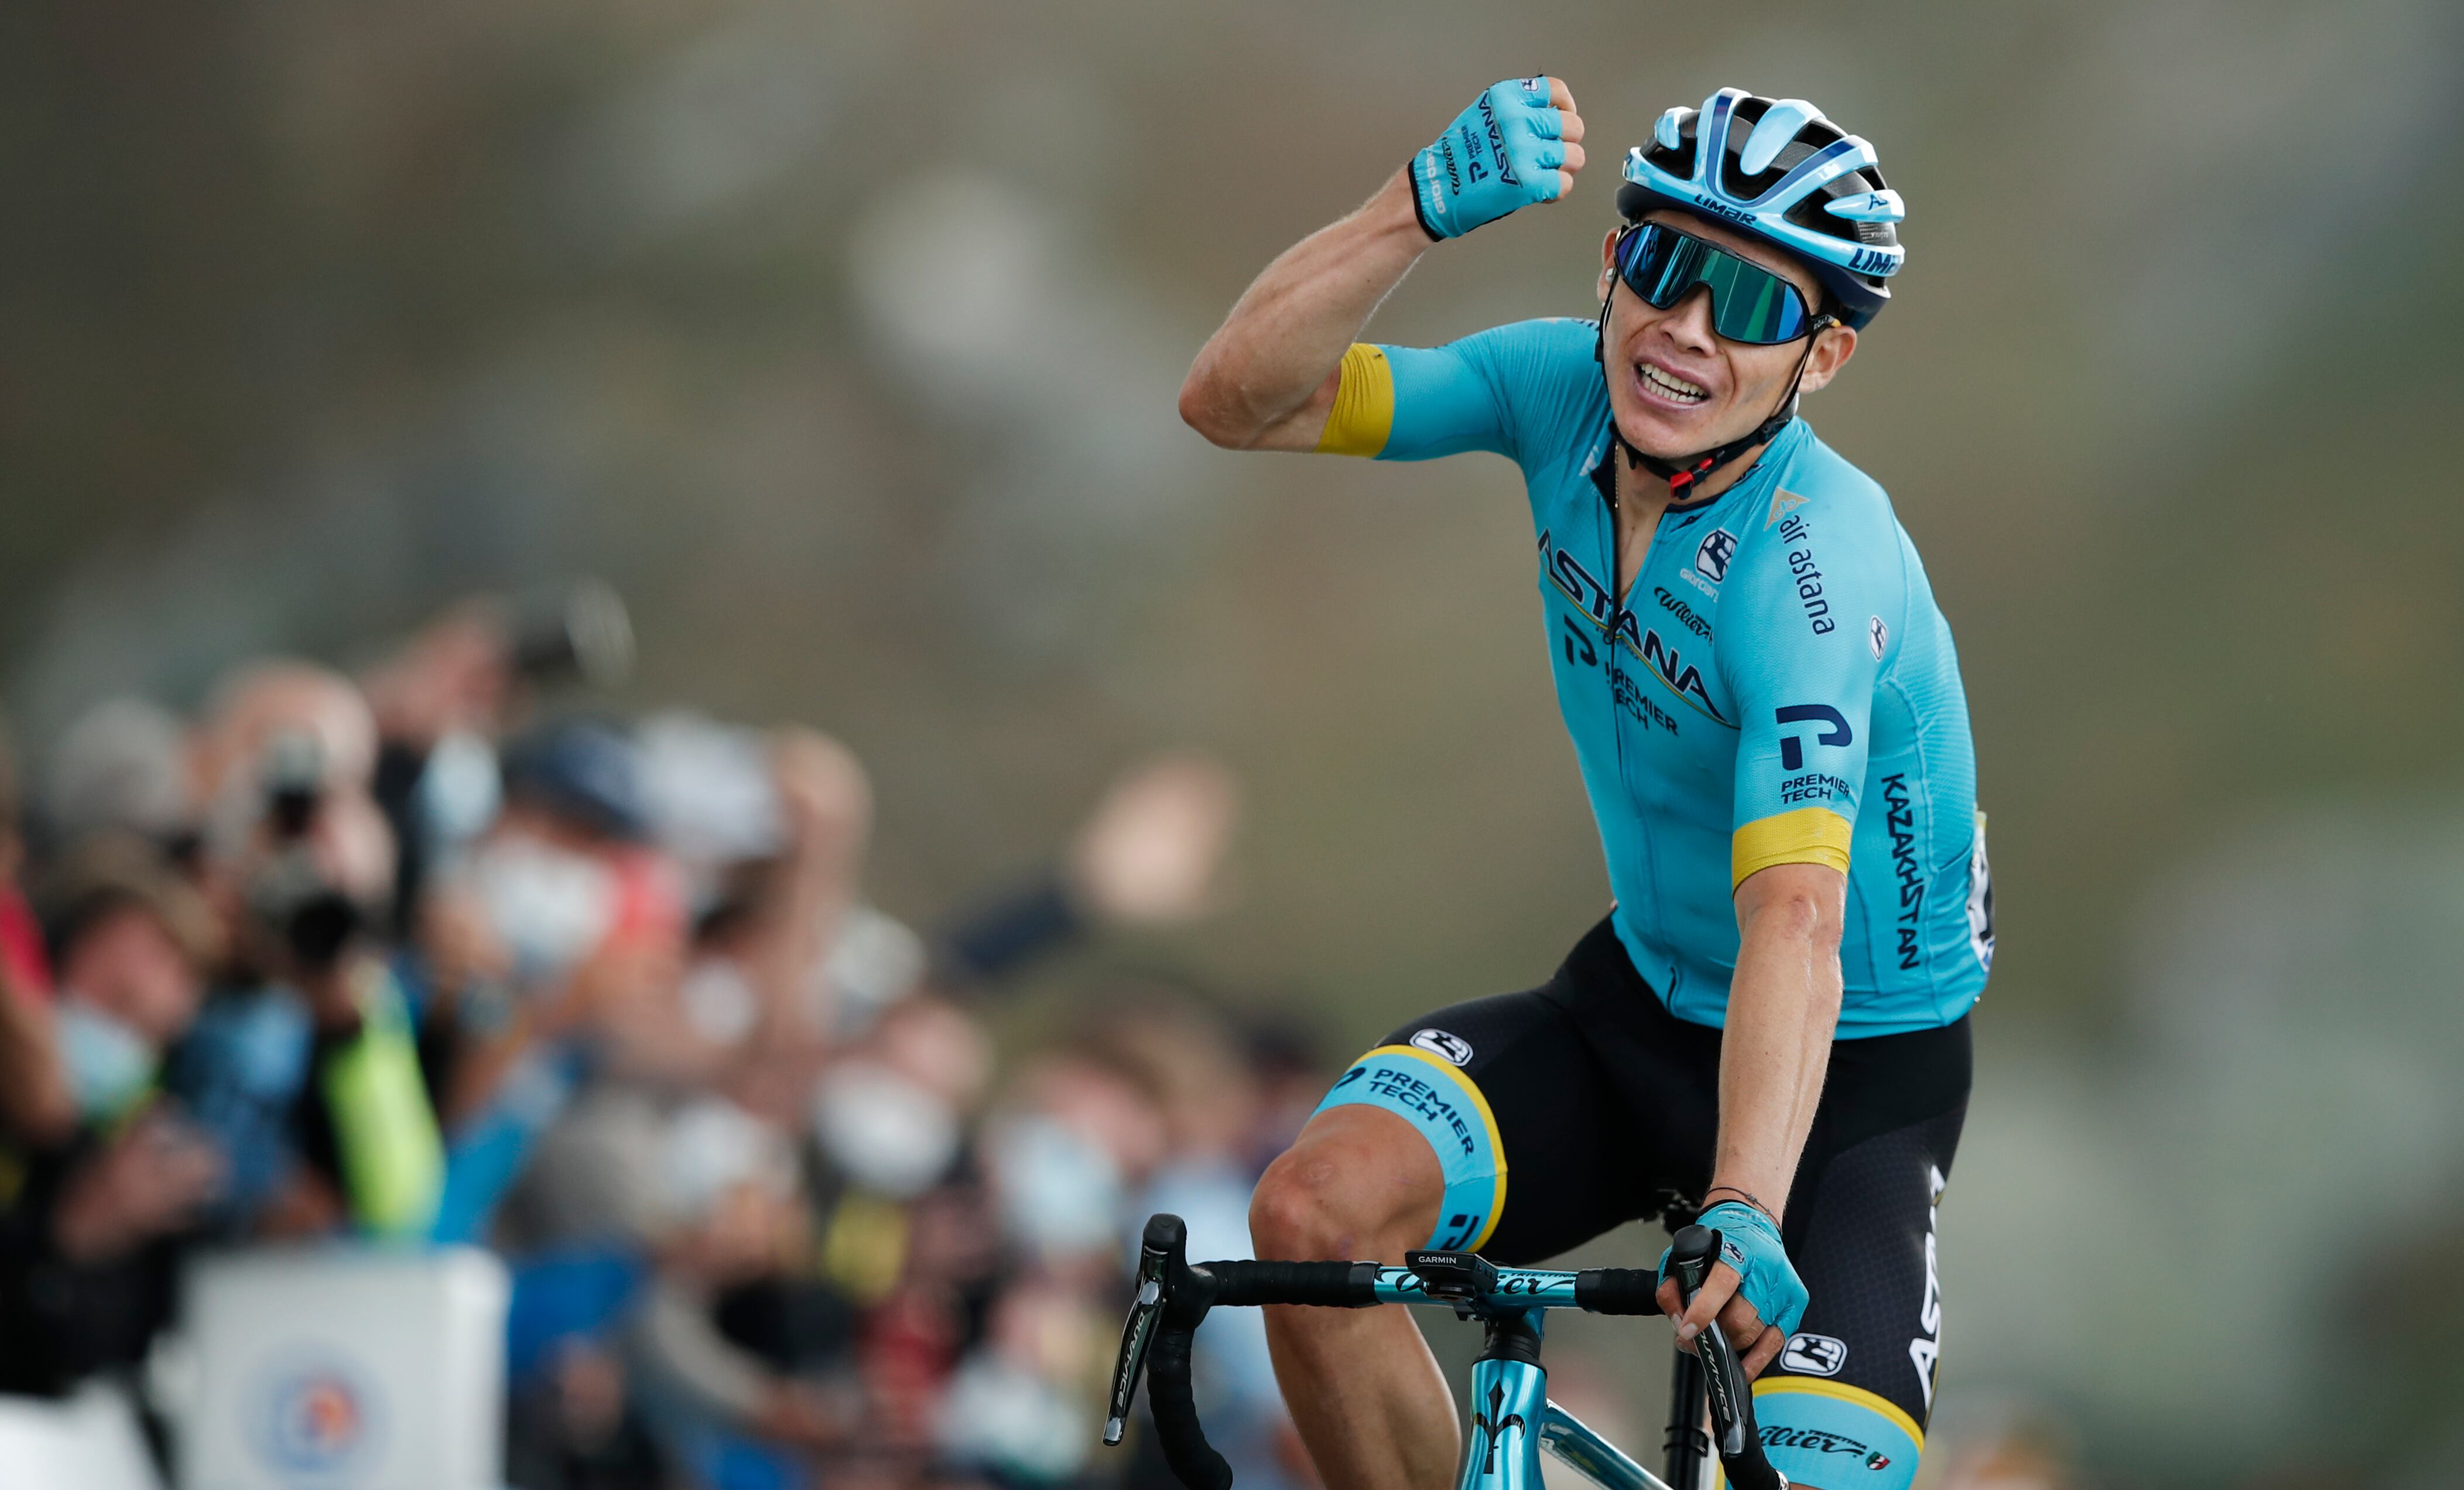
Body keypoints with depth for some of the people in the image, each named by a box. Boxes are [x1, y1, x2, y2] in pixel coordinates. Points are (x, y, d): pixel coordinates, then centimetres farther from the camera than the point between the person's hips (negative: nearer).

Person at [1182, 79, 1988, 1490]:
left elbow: (1794, 922, -41)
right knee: (1315, 1211, -21)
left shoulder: (1816, 562, -30)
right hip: (1638, 1000, 5)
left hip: (1850, 1070, -5)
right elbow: (1236, 402, -18)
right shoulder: (1569, 392, -11)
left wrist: (1744, 1213, -55)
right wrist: (1421, 208, -34)